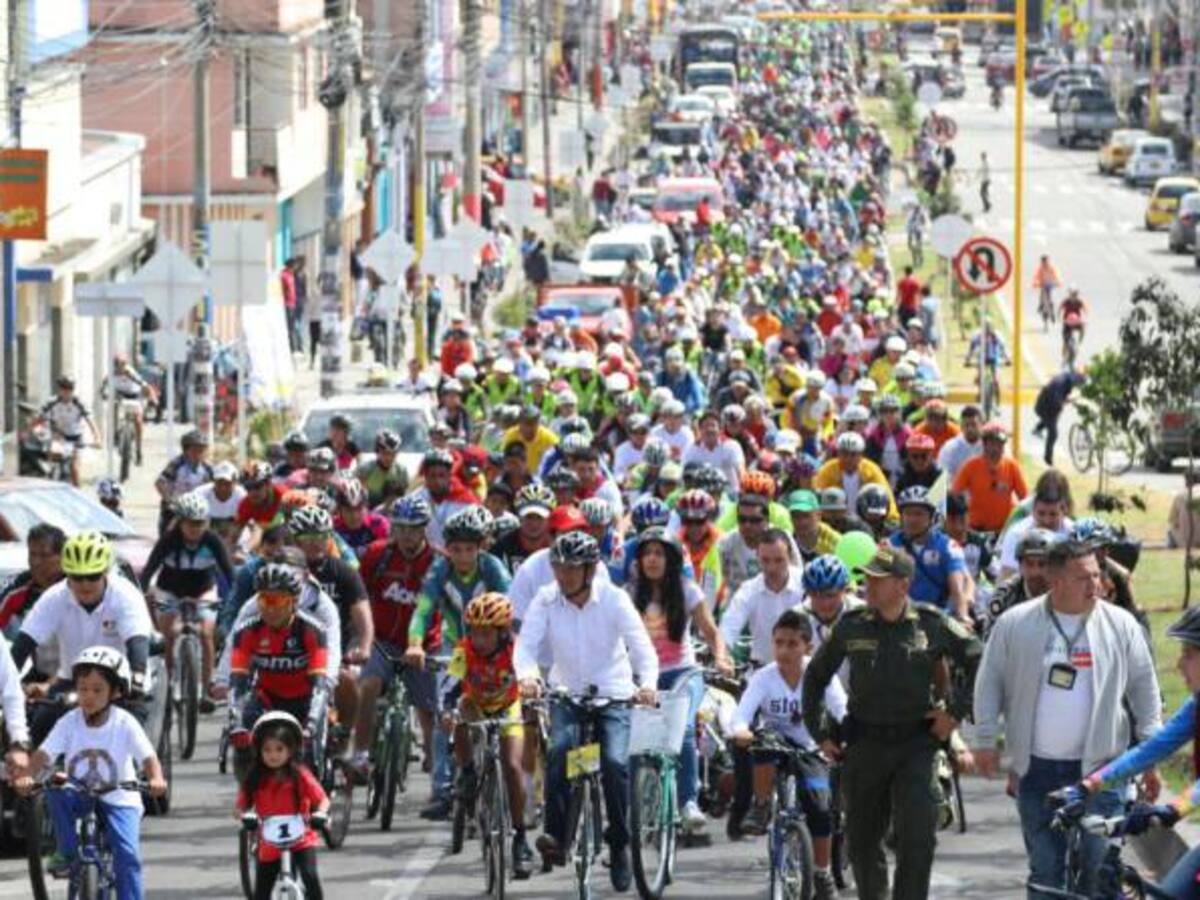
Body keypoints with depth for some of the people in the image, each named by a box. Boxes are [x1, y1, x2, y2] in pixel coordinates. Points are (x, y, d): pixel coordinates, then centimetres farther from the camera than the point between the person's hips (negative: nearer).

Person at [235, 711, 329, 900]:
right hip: (269, 845, 3)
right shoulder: (254, 780, -2)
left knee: (310, 876, -26)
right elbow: (240, 806, -3)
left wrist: (320, 814, -27)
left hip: (301, 840, -3)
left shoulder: (299, 775, -7)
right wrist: (243, 815, -26)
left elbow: (322, 799, -5)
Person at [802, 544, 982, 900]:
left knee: (917, 838, -13)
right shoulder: (851, 626, 1)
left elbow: (974, 660, 8)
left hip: (915, 744, -2)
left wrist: (956, 711, 2)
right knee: (862, 840, 9)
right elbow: (816, 676, 14)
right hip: (864, 746, 2)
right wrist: (819, 733, 10)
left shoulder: (931, 625, -4)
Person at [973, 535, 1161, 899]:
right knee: (1045, 868, 6)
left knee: (1099, 867, -3)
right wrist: (985, 739, 2)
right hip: (1037, 769, 1)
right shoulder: (1014, 624, 0)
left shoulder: (1121, 625, 1)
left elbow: (1144, 688, 8)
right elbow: (990, 682, 7)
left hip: (1099, 768, -1)